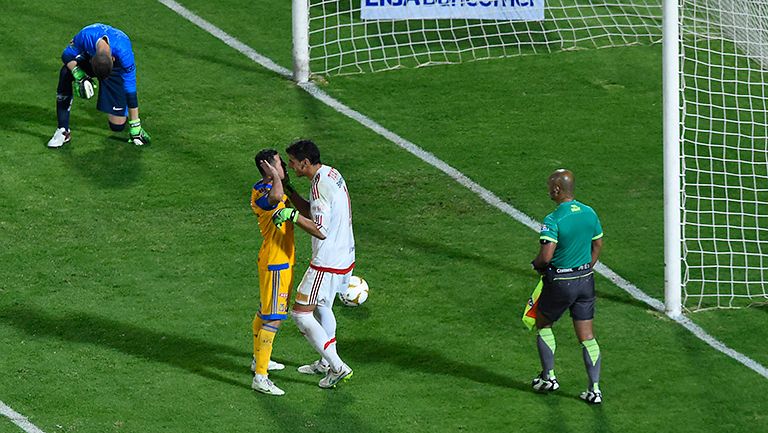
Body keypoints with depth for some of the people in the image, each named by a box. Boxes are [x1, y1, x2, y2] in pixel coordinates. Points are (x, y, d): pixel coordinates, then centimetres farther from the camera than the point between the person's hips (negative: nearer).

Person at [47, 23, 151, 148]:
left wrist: (135, 124, -24)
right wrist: (78, 76, -38)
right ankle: (63, 131, -25)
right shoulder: (86, 36, -39)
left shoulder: (124, 52, -40)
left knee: (117, 126, -10)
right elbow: (67, 55, -18)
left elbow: (130, 90, -29)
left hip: (116, 67, -2)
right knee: (65, 73, -34)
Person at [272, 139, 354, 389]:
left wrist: (293, 215, -29)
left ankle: (338, 367, -2)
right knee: (322, 307, 27)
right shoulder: (332, 174, 7)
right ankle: (326, 363, 39)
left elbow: (321, 231, -31)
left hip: (328, 263, -10)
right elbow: (312, 212, 17)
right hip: (344, 257, 10)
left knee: (300, 313, -3)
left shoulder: (320, 187, -24)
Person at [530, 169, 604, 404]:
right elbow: (597, 245, 13)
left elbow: (546, 255, -27)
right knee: (587, 336, 9)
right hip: (586, 279, 6)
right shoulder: (590, 213, 1)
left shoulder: (554, 220, -21)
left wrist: (536, 264, -4)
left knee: (543, 324, 20)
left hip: (560, 282, -5)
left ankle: (548, 376, 25)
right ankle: (594, 389, 6)